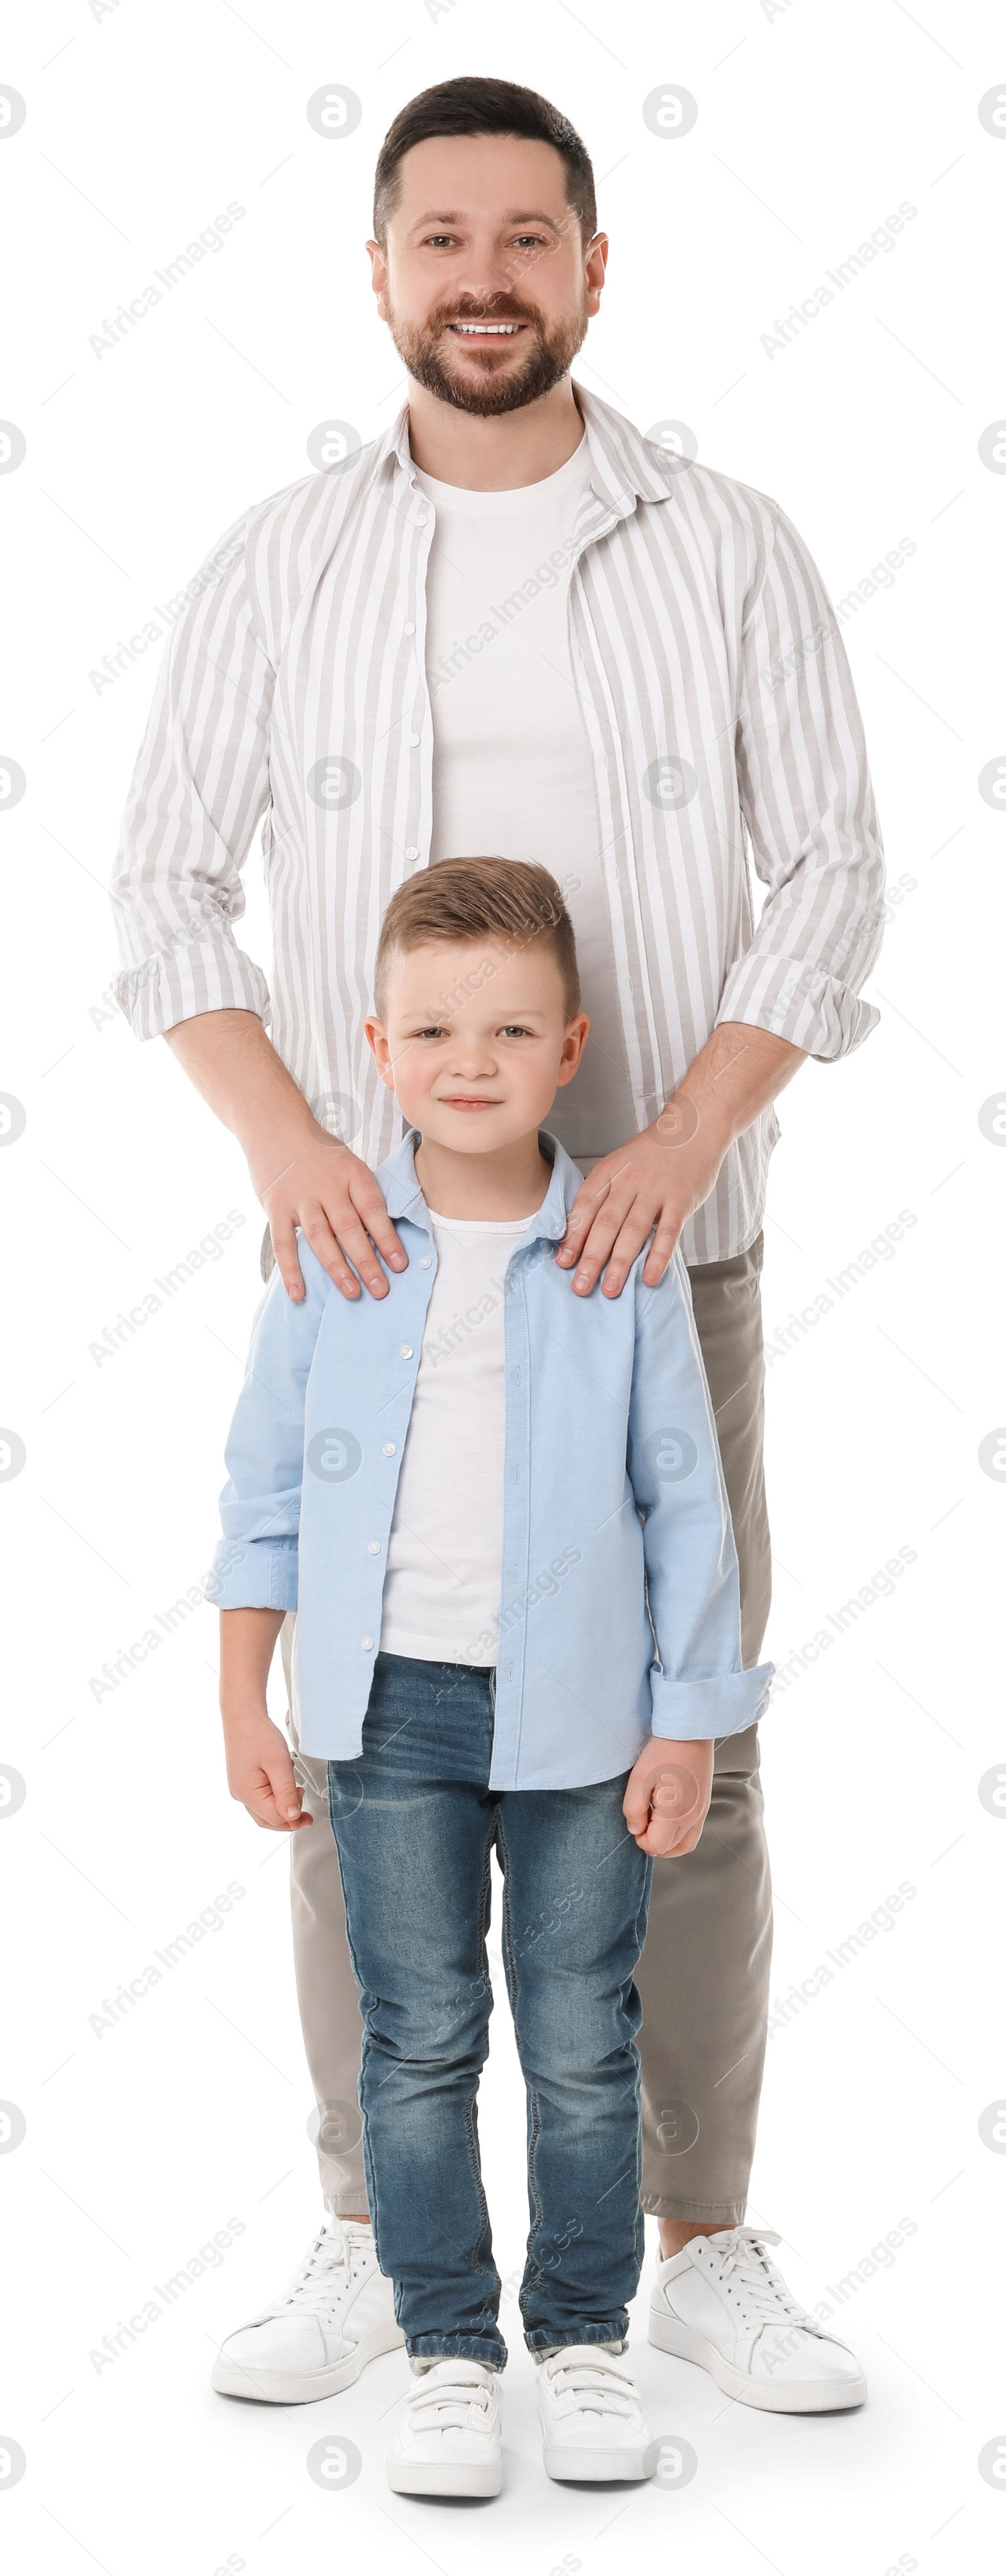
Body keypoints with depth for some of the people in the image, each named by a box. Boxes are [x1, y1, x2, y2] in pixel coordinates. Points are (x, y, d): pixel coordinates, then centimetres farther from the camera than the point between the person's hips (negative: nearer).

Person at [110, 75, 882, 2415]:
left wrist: (687, 1138, -18)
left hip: (656, 1246, -1)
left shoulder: (727, 551, 0)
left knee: (684, 1749, 4)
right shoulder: (281, 563, 3)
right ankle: (369, 2245, 20)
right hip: (370, 1253, 1)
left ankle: (704, 2246, 18)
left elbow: (832, 880, -3)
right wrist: (287, 1141, -16)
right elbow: (169, 885, 1)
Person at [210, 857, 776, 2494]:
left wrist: (689, 1726, -1)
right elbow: (266, 1482, 5)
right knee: (420, 2041, 8)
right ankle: (450, 2347, 21)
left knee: (583, 2045, 8)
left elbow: (684, 1500, -1)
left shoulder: (625, 1256, -5)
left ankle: (583, 2333, 25)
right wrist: (244, 1702, 4)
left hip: (583, 1713, -1)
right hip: (393, 1705, 1)